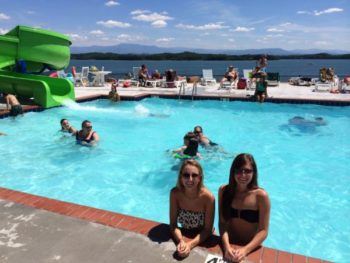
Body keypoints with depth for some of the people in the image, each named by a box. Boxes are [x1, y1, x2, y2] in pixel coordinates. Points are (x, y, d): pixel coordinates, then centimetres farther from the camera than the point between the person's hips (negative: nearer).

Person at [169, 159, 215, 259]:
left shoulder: (208, 197, -23)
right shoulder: (175, 193, -17)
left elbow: (208, 230, -16)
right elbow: (173, 224, -11)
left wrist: (190, 245, -28)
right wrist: (181, 241, -27)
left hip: (203, 239, 0)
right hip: (184, 235, 1)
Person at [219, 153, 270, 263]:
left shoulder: (261, 195, -11)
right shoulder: (224, 190, -4)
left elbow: (263, 230, -10)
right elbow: (222, 223, -5)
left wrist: (245, 250, -20)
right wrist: (226, 246, -19)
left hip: (251, 248, -1)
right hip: (229, 244, 1)